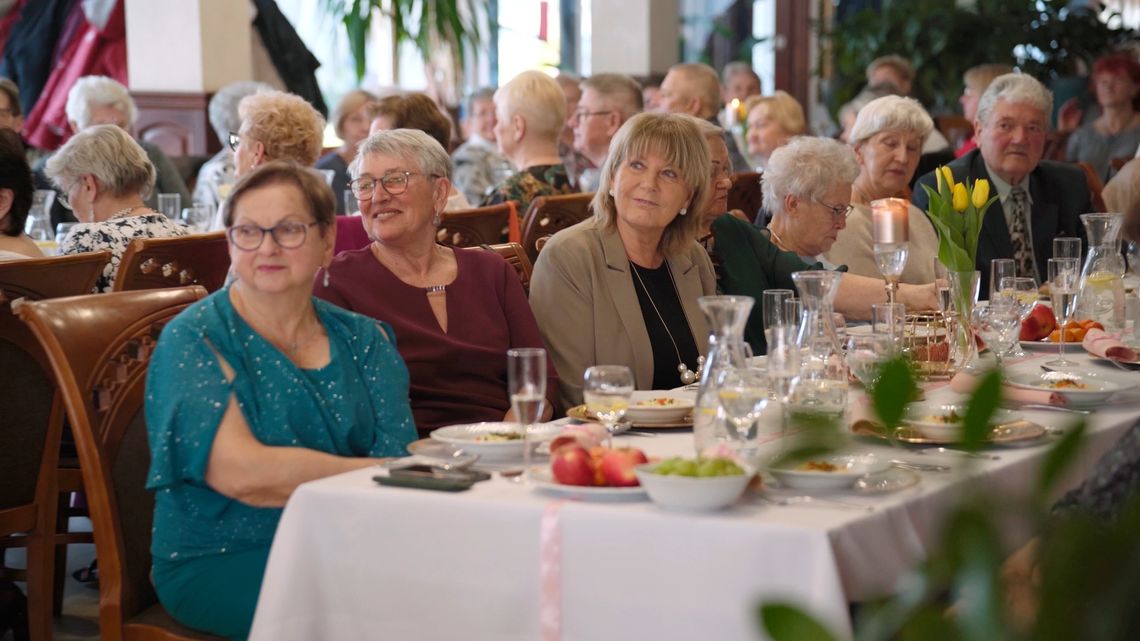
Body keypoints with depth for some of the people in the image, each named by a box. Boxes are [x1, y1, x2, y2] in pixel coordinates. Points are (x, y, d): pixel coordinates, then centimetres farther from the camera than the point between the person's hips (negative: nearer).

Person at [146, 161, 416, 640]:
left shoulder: (364, 341, 10)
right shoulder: (193, 341, -4)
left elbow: (398, 454, -2)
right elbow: (242, 474, -18)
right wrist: (382, 473, -15)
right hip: (219, 564, -4)